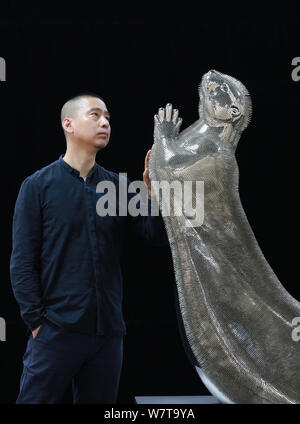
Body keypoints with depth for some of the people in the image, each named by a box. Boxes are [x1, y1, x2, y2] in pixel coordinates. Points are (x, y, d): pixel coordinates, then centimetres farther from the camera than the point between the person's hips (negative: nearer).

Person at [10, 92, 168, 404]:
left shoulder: (117, 186, 9)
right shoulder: (38, 185, 0)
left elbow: (158, 237, 1)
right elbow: (22, 262, -3)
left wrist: (153, 191, -14)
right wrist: (36, 322, -9)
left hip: (108, 331, 4)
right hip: (56, 329, -4)